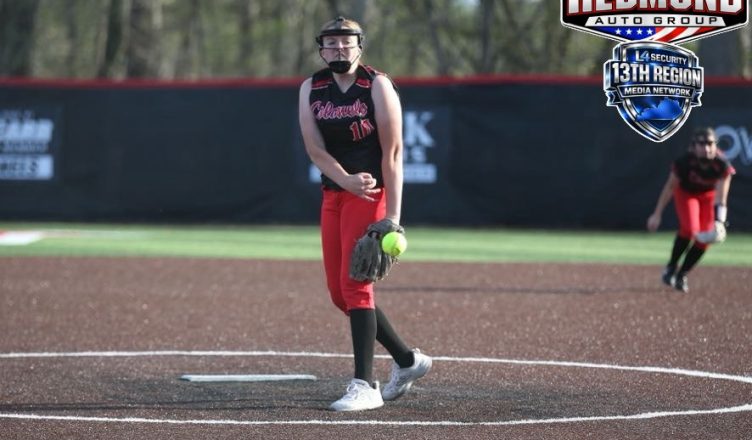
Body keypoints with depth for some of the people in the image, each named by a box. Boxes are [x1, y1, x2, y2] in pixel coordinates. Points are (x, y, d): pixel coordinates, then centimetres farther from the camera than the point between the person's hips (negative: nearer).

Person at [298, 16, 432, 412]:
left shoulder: (377, 86, -8)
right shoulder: (311, 89, 7)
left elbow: (392, 153, -12)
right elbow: (315, 149, -2)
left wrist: (392, 216, -19)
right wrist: (347, 179, -22)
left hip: (371, 194, -6)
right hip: (333, 194, 7)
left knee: (354, 284, -16)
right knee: (339, 293, 8)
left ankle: (364, 385, -15)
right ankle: (407, 360, 24)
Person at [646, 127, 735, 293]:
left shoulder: (722, 165, -32)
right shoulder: (684, 161, -34)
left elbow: (720, 199, -29)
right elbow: (670, 187, -22)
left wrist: (719, 223, -42)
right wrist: (657, 215, -20)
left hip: (709, 196, 2)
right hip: (685, 193, -2)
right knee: (690, 229, -24)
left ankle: (682, 275, 11)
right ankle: (671, 266, -2)